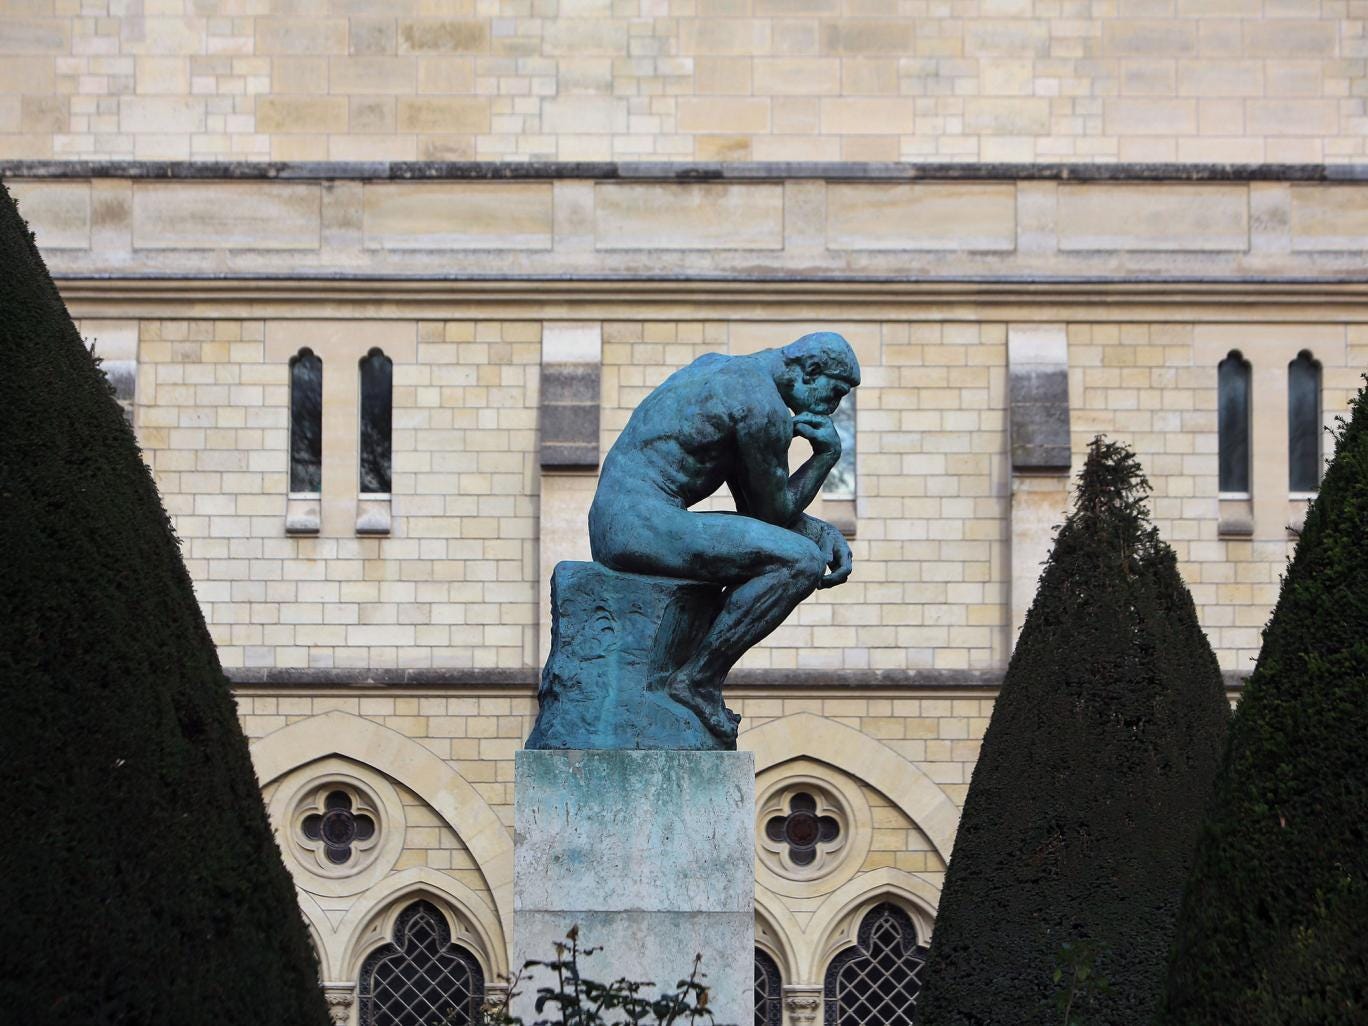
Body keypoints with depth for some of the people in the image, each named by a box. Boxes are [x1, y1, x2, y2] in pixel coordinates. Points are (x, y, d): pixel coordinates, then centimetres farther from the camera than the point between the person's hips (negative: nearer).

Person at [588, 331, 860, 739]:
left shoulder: (713, 366, 22)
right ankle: (696, 680, -10)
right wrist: (828, 454, 6)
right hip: (648, 525, -10)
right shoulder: (767, 409, -9)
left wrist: (823, 531, 12)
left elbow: (753, 503, 25)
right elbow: (775, 511, -2)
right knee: (801, 562, -16)